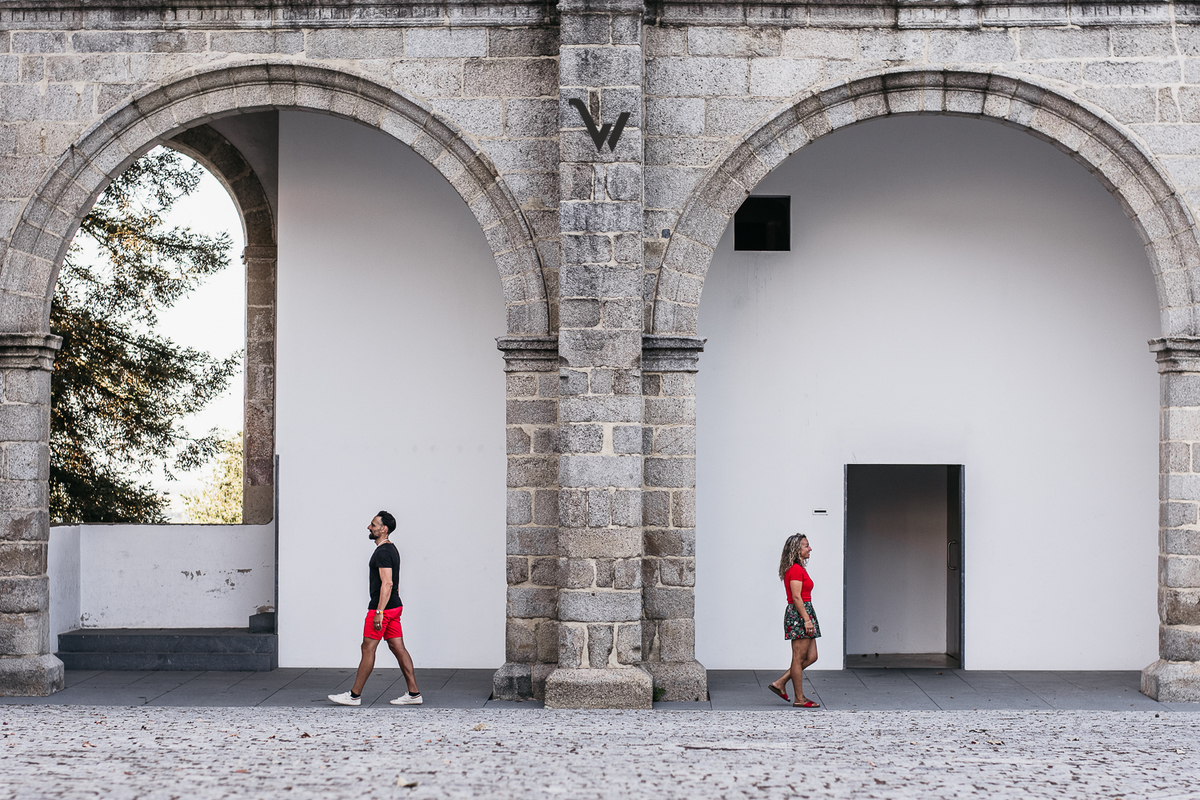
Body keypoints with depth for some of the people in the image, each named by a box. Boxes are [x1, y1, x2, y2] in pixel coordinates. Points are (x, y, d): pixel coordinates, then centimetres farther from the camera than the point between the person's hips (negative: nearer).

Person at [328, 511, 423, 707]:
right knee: (398, 648, 7)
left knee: (368, 648, -4)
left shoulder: (383, 552, -16)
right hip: (394, 607, 10)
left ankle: (355, 695, 2)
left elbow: (387, 583, -24)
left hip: (382, 608, -10)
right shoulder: (391, 549, 16)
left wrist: (379, 612, -26)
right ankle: (414, 693, 5)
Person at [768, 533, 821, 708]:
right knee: (799, 658, -4)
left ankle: (780, 683, 15)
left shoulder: (799, 569, 17)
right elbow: (796, 597, -19)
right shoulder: (795, 570, -14)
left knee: (811, 657, 10)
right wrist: (806, 619, -21)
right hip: (799, 614, -10)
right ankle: (799, 699, 1)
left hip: (804, 614, 10)